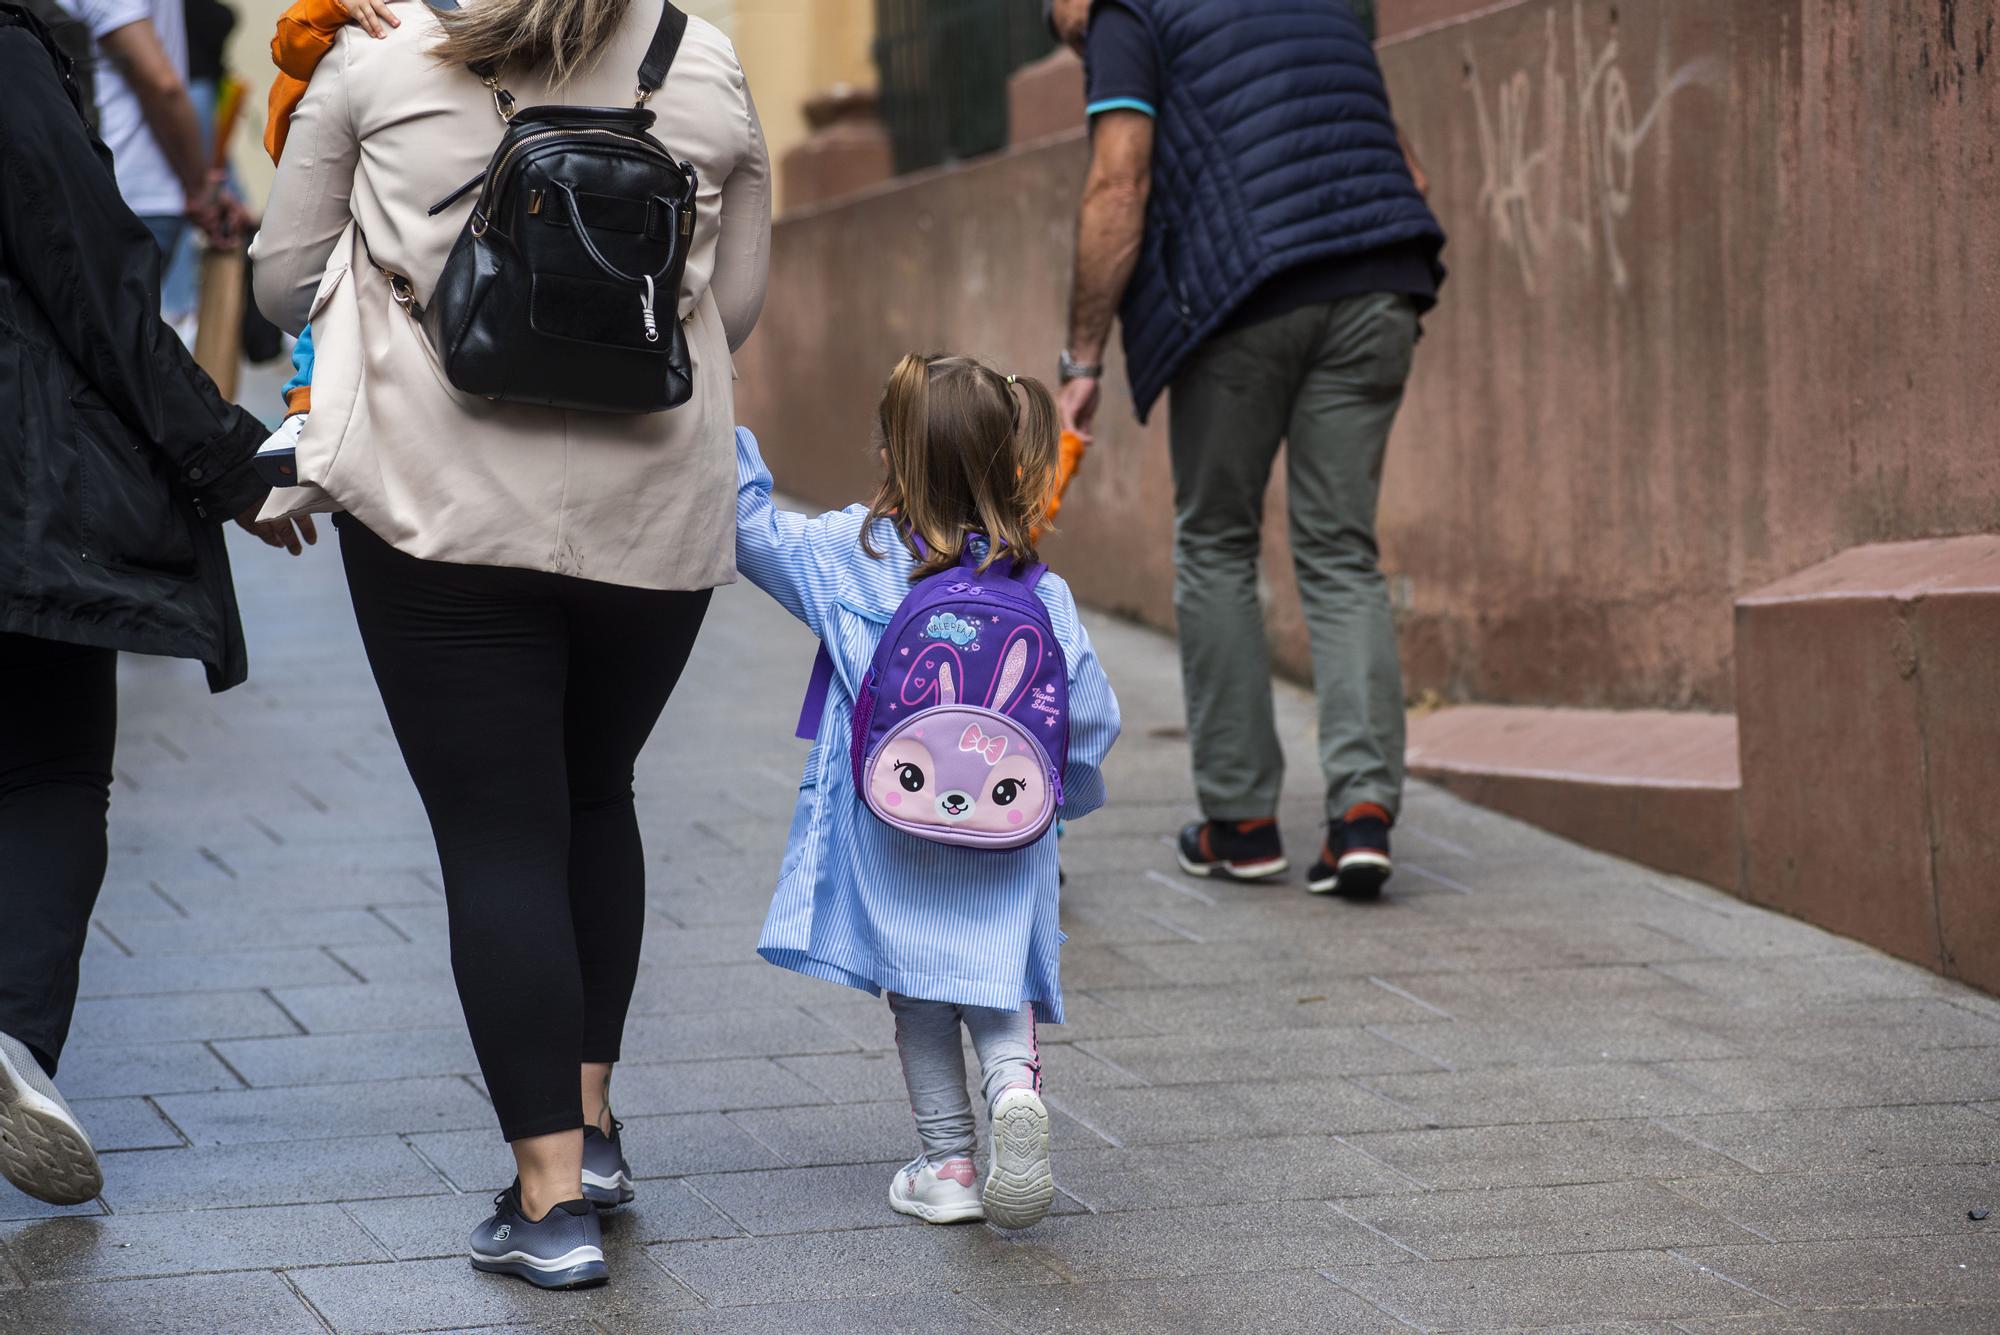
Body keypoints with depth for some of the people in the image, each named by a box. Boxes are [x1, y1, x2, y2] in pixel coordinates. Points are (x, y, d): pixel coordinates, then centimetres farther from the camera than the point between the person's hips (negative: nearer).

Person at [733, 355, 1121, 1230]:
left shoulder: (851, 556, -9)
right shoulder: (1039, 592, -5)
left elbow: (752, 528, -1)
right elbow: (1090, 713, -1)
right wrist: (1067, 794, 16)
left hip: (892, 841, -1)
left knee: (918, 992, 12)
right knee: (998, 981, 14)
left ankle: (947, 1163, 13)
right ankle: (1015, 1083, -15)